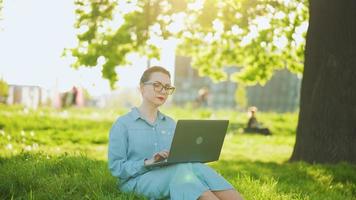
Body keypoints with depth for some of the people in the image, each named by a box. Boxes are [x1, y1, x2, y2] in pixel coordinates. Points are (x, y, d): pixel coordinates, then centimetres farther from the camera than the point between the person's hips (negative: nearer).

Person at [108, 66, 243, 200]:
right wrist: (147, 163, -19)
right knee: (182, 169, -34)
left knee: (196, 167, -29)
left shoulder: (171, 124, 20)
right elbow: (116, 167, -5)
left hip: (170, 175, 5)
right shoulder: (123, 124, 3)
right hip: (138, 180, -5)